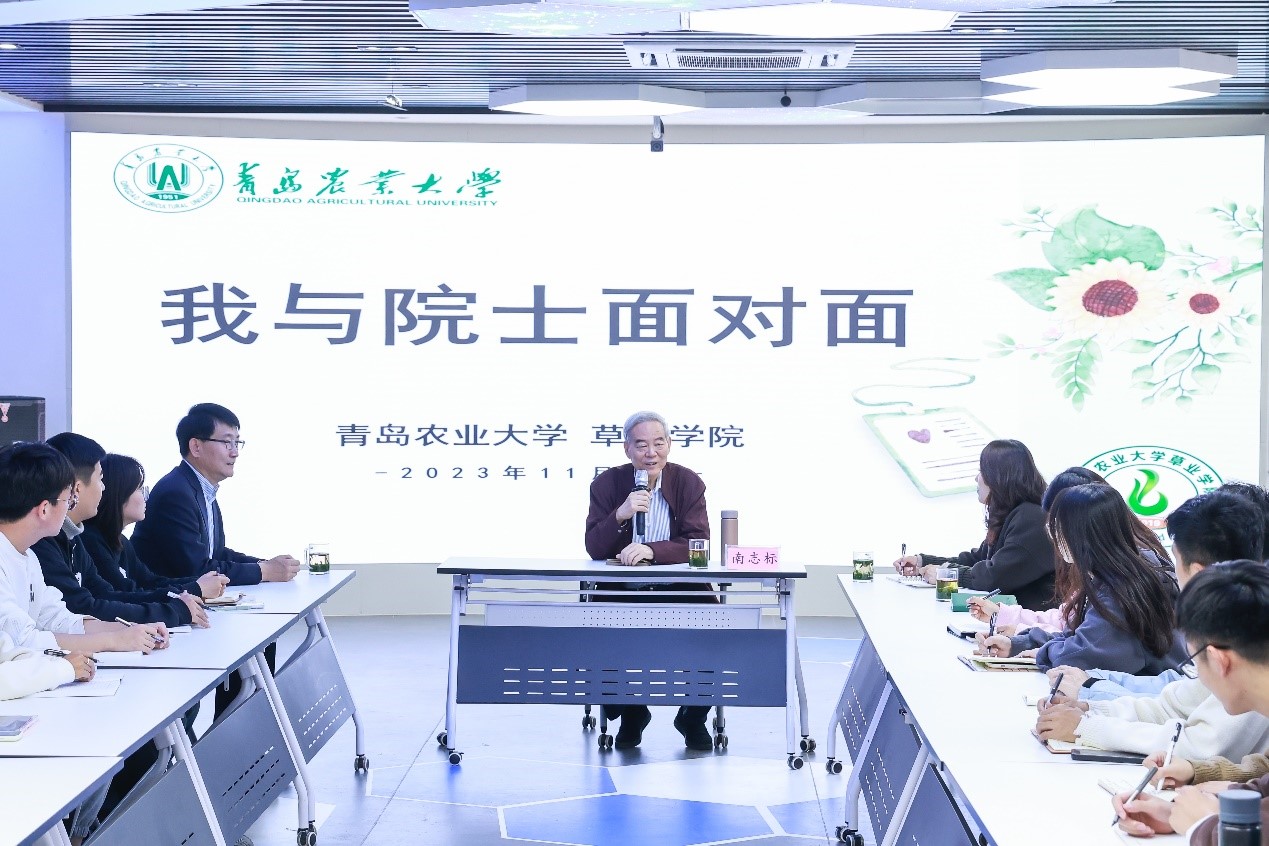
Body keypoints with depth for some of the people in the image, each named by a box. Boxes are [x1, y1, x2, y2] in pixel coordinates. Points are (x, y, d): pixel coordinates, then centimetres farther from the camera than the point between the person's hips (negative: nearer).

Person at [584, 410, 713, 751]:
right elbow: (594, 549, -7)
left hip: (679, 589, 0)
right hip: (622, 593, 0)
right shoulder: (608, 483, 0)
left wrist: (652, 550, -26)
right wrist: (621, 514, -24)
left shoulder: (688, 482, -1)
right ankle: (631, 713, 6)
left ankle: (694, 716, 5)